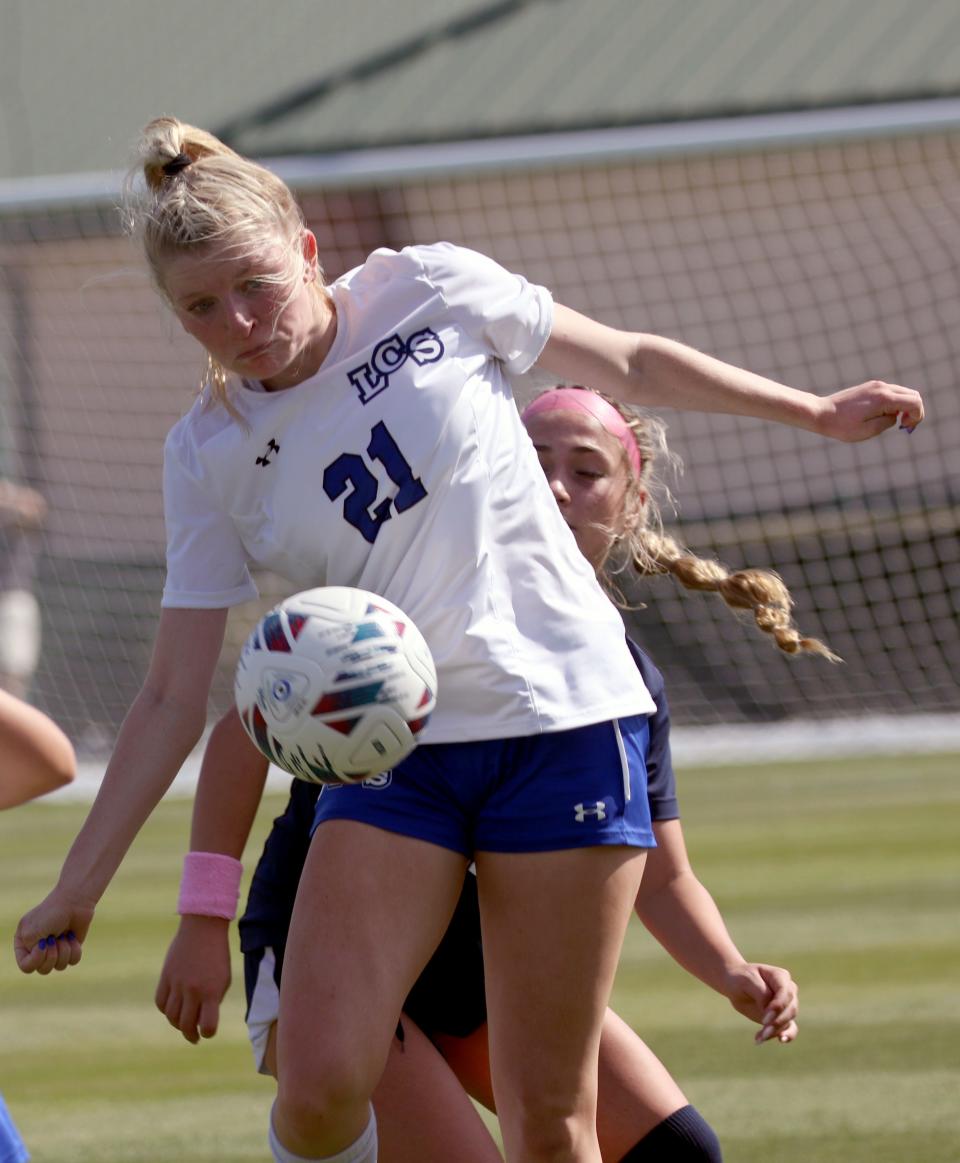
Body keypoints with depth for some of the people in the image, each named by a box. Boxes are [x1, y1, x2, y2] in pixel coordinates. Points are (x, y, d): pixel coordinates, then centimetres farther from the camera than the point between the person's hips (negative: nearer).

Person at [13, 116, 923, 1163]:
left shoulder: (429, 293, -2)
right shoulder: (209, 457, 2)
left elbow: (630, 365, 12)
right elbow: (173, 697, 2)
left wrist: (817, 412, 16)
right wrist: (78, 888, -3)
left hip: (563, 719, -2)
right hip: (391, 750, 2)